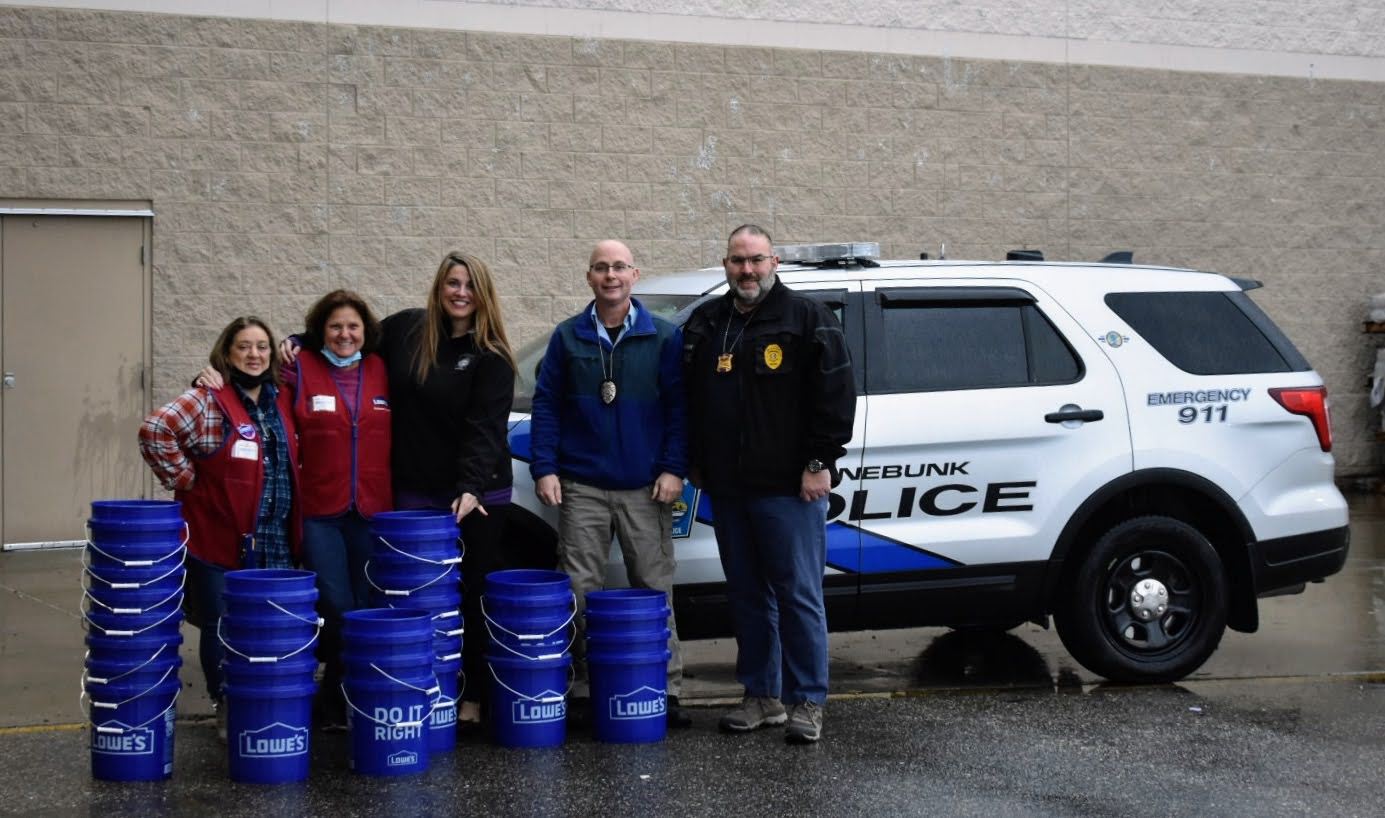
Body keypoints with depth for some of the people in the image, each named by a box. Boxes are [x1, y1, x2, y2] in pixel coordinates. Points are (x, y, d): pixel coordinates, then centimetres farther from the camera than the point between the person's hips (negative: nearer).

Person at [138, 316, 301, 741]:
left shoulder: (280, 403, 13)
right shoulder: (207, 400, -8)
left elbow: (292, 462, 23)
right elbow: (155, 430, -20)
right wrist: (183, 480, -15)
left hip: (276, 544, 5)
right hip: (219, 542, -5)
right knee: (222, 629, 3)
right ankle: (226, 709, 15)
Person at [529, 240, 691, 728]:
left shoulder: (664, 338, 4)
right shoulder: (568, 337, 7)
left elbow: (678, 407, 2)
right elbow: (546, 406, 6)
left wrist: (673, 469, -7)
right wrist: (545, 469, -3)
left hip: (646, 488, -1)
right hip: (581, 488, 1)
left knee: (654, 590, 3)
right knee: (579, 591, 2)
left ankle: (665, 690, 8)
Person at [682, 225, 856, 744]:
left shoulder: (807, 320, -4)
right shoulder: (705, 325, 14)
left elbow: (835, 393, -8)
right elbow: (688, 401, 22)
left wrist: (819, 462, -12)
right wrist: (696, 463, 16)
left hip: (789, 487, -6)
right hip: (728, 488, 6)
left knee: (799, 594, -3)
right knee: (747, 594, 11)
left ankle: (807, 702, 4)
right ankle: (762, 696, 21)